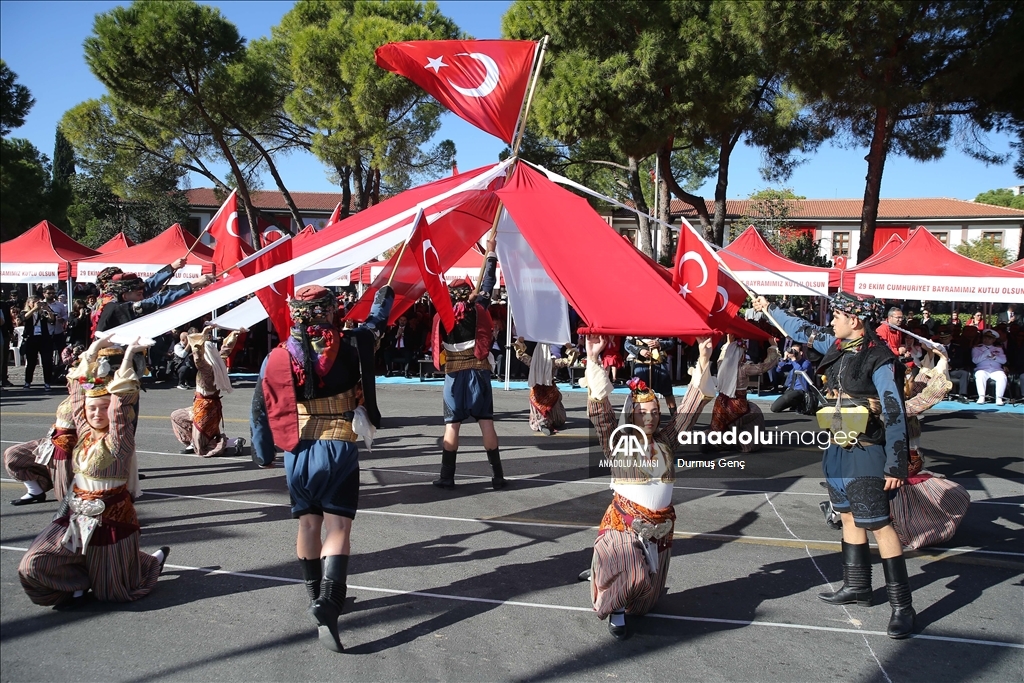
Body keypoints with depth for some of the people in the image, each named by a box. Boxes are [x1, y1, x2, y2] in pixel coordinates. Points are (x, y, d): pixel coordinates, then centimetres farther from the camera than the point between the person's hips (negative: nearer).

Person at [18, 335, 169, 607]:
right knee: (34, 564, -6)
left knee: (114, 591, 7)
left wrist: (126, 364, -29)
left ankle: (154, 560, 35)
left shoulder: (119, 439, -15)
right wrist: (90, 354, 3)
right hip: (77, 515, 6)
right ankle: (79, 582, 19)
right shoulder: (84, 431, 1)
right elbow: (79, 393, 3)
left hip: (110, 518, -6)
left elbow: (120, 404, -28)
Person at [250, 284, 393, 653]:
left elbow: (261, 410, 5)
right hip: (338, 450, -3)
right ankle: (328, 603, -18)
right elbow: (375, 324, 14)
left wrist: (263, 454, 18)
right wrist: (384, 297, 34)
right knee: (337, 528, -2)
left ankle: (318, 598, 33)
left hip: (297, 453, 3)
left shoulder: (277, 358, -1)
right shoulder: (348, 347, -6)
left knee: (308, 525, 17)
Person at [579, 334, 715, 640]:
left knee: (648, 588, 14)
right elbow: (600, 408, -20)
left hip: (661, 524, 5)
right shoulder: (618, 442, -7)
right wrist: (594, 360, -31)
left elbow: (692, 404, 0)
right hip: (625, 521, -5)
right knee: (631, 575, -29)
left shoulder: (666, 440, 3)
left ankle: (601, 573, 42)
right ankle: (616, 609, 3)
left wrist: (704, 360, -9)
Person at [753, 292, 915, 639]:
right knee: (849, 517, 17)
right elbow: (802, 330, 22)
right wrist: (770, 309, 30)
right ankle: (857, 586, 30)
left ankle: (902, 605, 0)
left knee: (879, 525, -7)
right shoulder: (838, 347, 6)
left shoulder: (880, 359, -17)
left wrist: (896, 465, -20)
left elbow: (895, 414, -18)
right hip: (838, 452, 9)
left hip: (866, 456, -9)